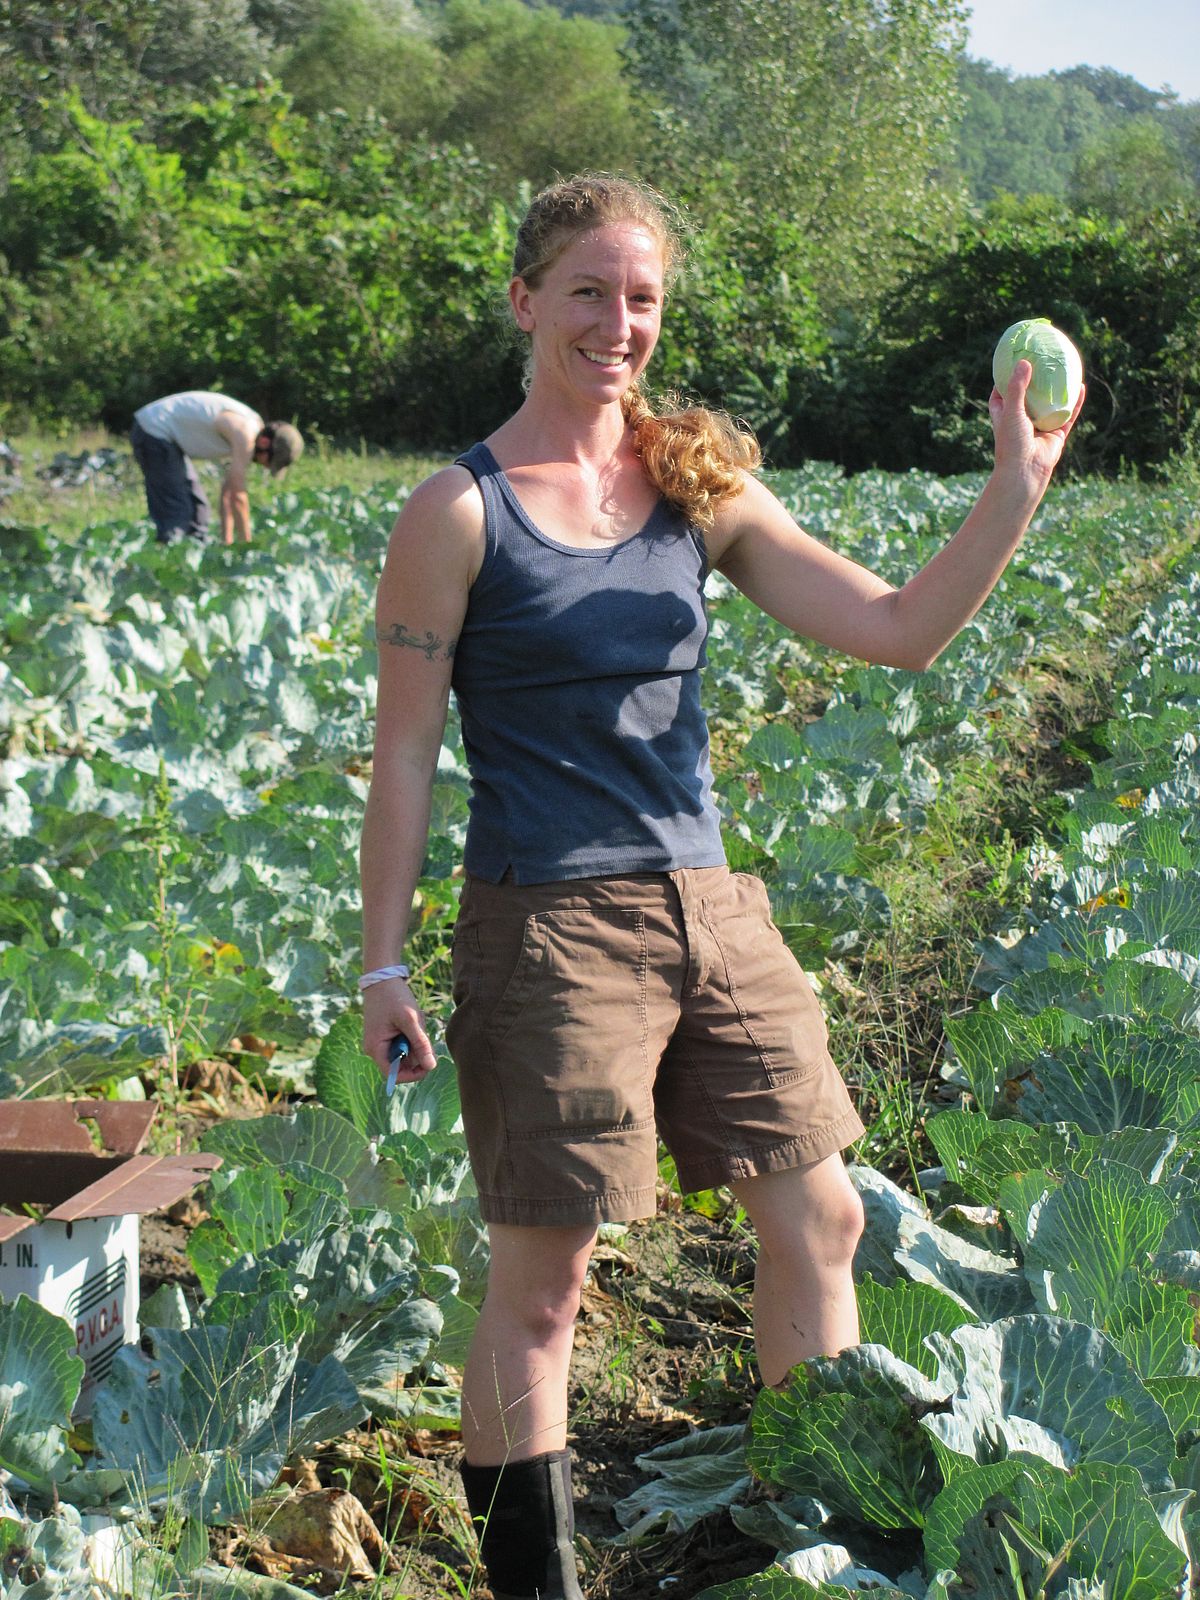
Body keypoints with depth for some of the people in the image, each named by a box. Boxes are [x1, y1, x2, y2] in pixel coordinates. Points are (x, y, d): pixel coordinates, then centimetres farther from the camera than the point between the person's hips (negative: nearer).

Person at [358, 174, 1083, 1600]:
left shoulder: (700, 490, 8)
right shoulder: (460, 512, -6)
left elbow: (900, 632, 4)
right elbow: (403, 753, -5)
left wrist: (1016, 484, -7)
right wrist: (382, 966, -8)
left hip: (711, 913, 6)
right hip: (549, 931, -6)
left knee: (819, 1218, 12)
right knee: (541, 1276, 1)